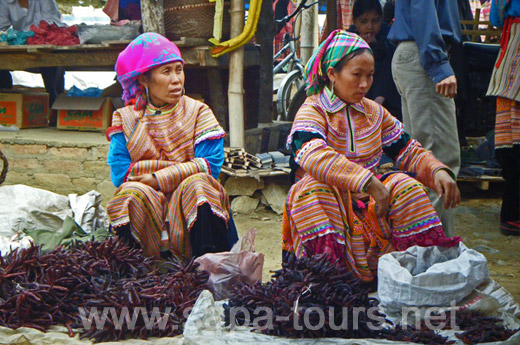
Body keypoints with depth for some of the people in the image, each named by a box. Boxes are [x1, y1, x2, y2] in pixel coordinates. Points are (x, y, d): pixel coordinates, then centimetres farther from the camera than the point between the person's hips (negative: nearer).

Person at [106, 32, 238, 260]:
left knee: (199, 184, -30)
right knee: (132, 192, -31)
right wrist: (180, 167, -9)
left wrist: (159, 179, -14)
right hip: (145, 211, 0)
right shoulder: (125, 119, 10)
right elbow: (120, 172, -5)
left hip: (192, 205, 0)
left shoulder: (197, 112, 10)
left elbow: (210, 165, -4)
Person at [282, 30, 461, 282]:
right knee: (311, 187, -35)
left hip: (369, 204, 5)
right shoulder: (312, 111, -9)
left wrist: (437, 171, -10)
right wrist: (368, 181, -39)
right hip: (326, 205, -5)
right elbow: (312, 155, -30)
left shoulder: (374, 112, 12)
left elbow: (408, 151, 14)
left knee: (406, 186, -19)